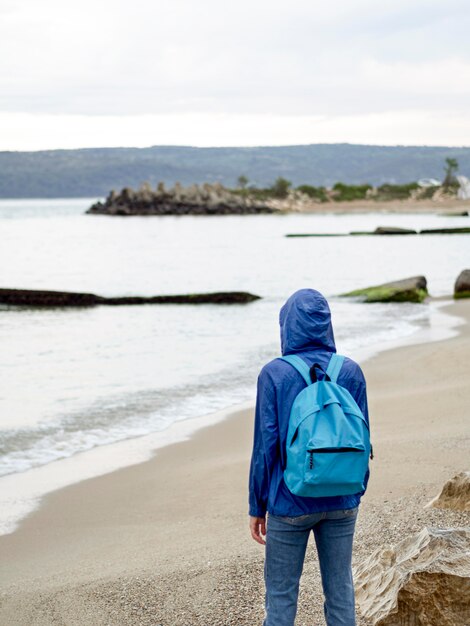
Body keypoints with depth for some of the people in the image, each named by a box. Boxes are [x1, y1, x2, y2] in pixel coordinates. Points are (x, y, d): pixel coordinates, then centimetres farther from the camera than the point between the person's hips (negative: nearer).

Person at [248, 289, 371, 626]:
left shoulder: (274, 374, -10)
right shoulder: (350, 371, -2)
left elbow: (266, 445, -10)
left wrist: (257, 507, 0)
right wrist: (356, 492, 14)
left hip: (290, 503, -3)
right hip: (342, 503, 3)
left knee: (281, 594, 9)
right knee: (340, 591, 13)